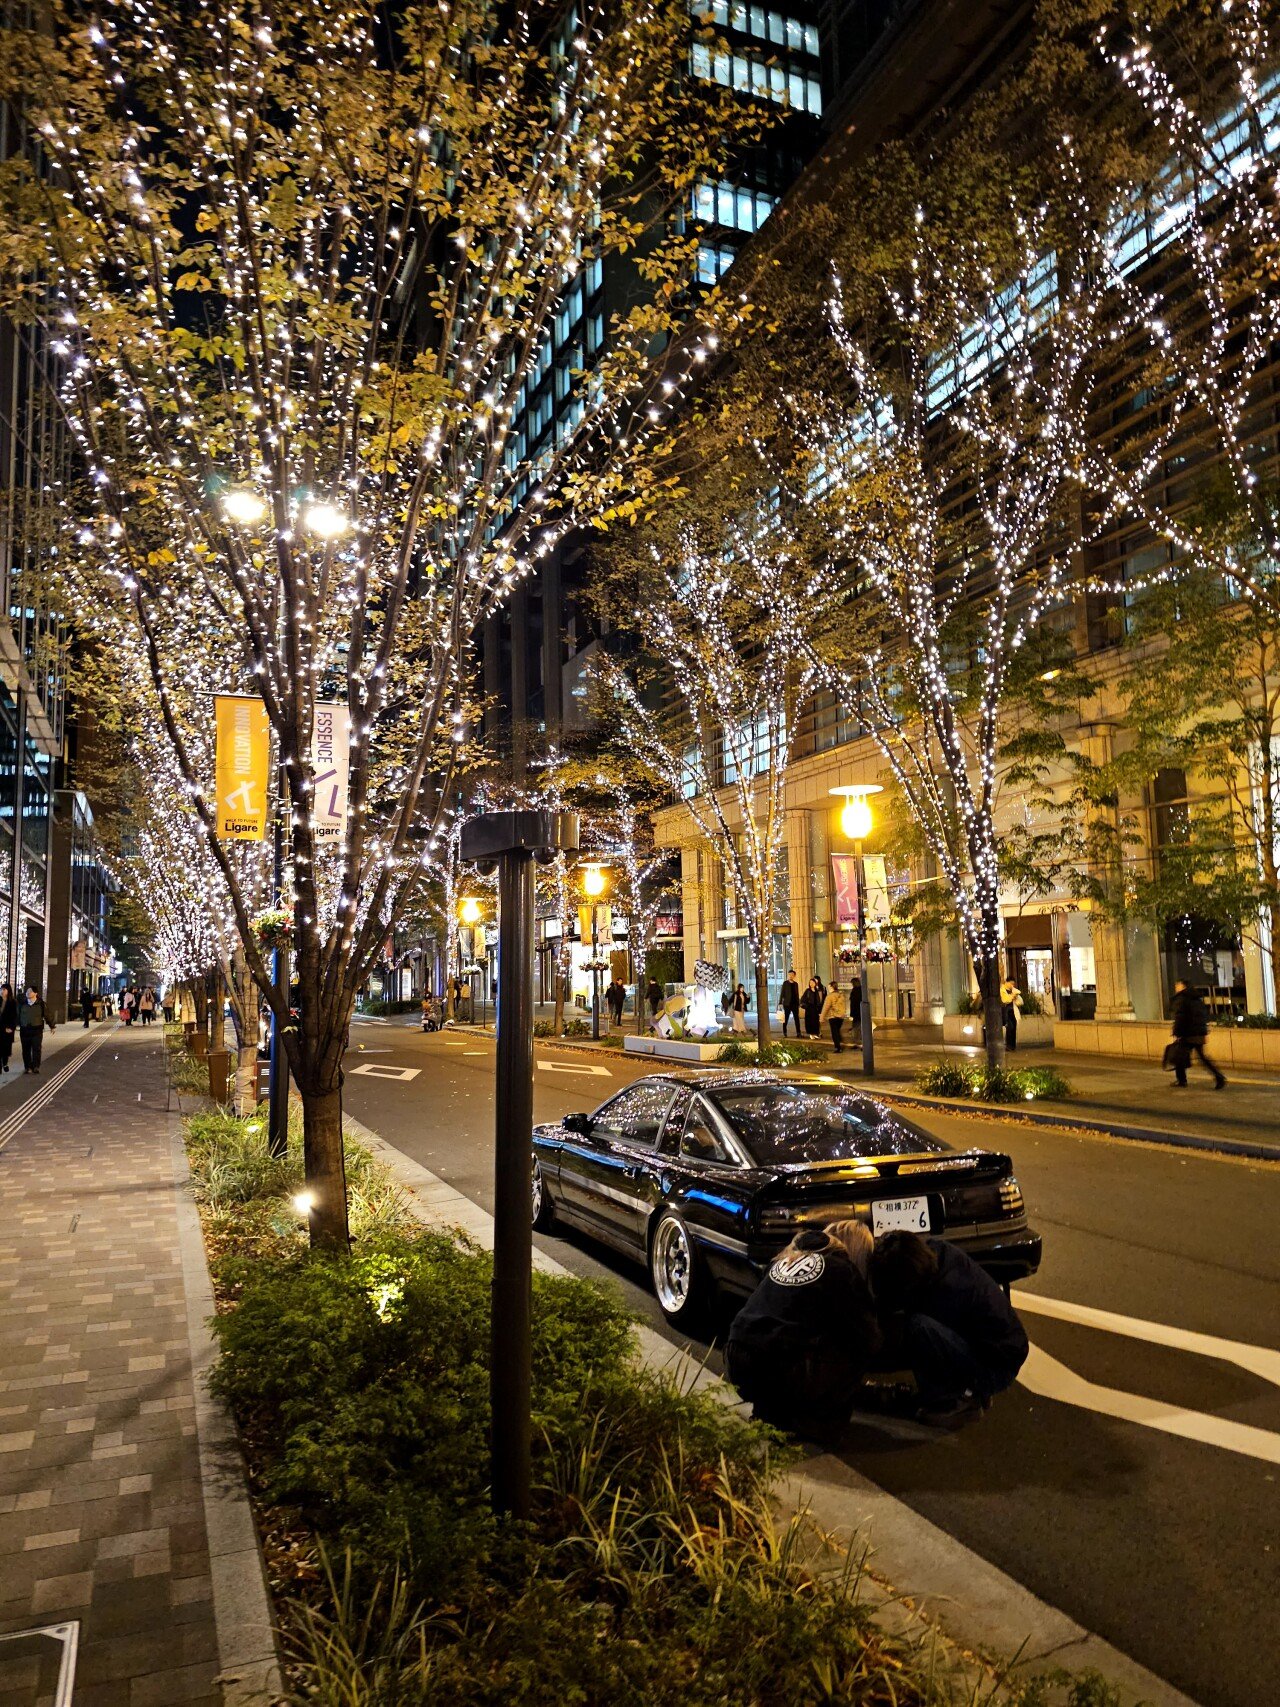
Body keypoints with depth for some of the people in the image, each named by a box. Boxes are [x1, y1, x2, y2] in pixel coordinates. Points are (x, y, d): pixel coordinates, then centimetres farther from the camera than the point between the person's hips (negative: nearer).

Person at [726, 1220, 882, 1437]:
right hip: (787, 1372, -6)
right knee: (859, 1352, 12)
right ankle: (815, 1416, 6)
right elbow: (868, 1340, 7)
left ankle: (769, 1407, 19)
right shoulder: (843, 1270, 2)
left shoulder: (785, 1259, 20)